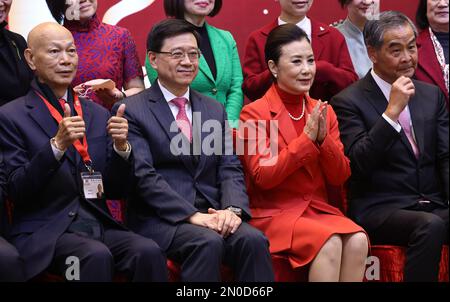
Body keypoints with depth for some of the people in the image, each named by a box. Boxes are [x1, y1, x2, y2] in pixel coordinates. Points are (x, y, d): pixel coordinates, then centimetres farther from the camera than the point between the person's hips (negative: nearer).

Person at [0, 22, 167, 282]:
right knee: (97, 256, -34)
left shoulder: (98, 115, 14)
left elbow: (117, 191, 12)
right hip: (44, 232, -4)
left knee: (149, 252, -25)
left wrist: (121, 146, -8)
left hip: (99, 226, 5)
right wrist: (58, 144, -20)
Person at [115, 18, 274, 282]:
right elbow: (144, 175, -9)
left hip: (211, 214, 5)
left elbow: (230, 168, 11)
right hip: (161, 219, -4)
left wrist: (232, 209, -11)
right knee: (207, 242, -33)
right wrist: (192, 215, -19)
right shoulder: (131, 111, 1)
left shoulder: (215, 110, 19)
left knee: (253, 239, -25)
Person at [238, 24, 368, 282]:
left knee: (358, 239, -26)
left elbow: (340, 177, 6)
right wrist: (307, 138, -17)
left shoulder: (324, 112, 9)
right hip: (273, 214, -5)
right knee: (329, 241, -31)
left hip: (319, 209, 5)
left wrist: (323, 139, -13)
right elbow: (262, 177, -13)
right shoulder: (254, 114, -5)